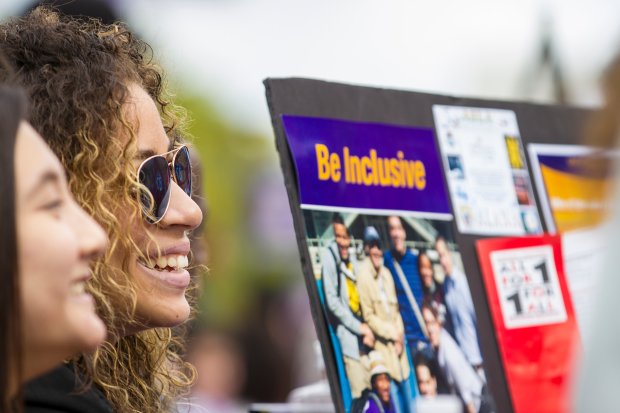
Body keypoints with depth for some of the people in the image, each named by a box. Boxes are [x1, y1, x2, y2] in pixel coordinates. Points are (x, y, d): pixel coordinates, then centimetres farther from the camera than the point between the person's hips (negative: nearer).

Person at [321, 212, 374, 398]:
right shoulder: (329, 257, -8)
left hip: (363, 332, 6)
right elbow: (332, 301, -11)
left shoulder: (353, 259, 11)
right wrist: (359, 327, -13)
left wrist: (368, 330, -1)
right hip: (348, 333, -6)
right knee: (360, 392, -9)